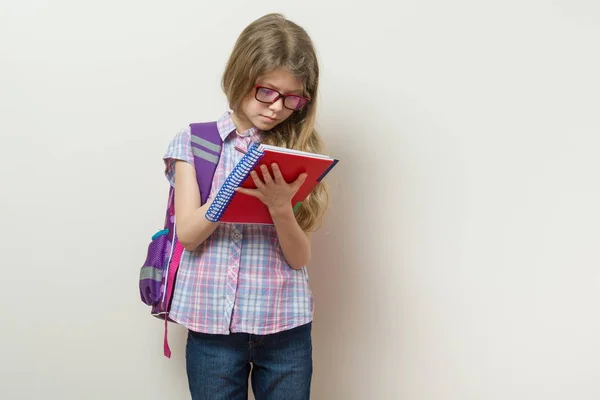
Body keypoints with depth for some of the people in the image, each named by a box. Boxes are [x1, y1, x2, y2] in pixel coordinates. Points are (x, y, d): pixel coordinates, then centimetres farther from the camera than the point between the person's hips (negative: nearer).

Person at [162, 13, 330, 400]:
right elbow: (188, 234, -8)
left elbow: (300, 258, -4)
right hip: (212, 324, 0)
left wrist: (281, 206, -23)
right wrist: (241, 185, -19)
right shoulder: (194, 142, 0)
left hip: (286, 325, 1)